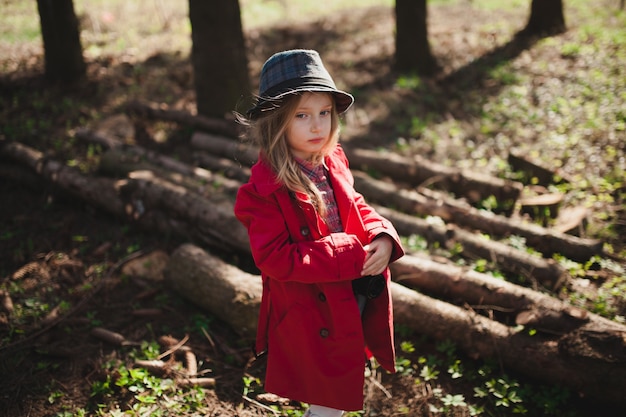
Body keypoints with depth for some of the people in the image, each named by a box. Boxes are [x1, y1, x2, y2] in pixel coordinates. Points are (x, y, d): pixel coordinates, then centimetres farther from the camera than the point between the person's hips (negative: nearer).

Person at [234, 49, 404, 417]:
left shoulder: (333, 162, -1)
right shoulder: (264, 189, -22)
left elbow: (357, 208, 11)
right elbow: (276, 259, -26)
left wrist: (382, 237, -11)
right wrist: (350, 254, -29)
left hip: (356, 301, 7)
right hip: (311, 315, -7)